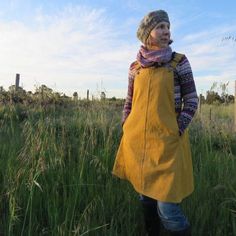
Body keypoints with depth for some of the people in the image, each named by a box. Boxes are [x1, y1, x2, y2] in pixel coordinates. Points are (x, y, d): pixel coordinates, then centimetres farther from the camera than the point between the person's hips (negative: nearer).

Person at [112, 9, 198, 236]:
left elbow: (191, 100, 0)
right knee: (146, 198, 17)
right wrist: (126, 132, 6)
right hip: (138, 142, 4)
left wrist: (176, 132, -9)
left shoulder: (179, 61, -1)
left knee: (167, 209, -6)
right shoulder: (135, 67, 7)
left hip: (167, 142, -3)